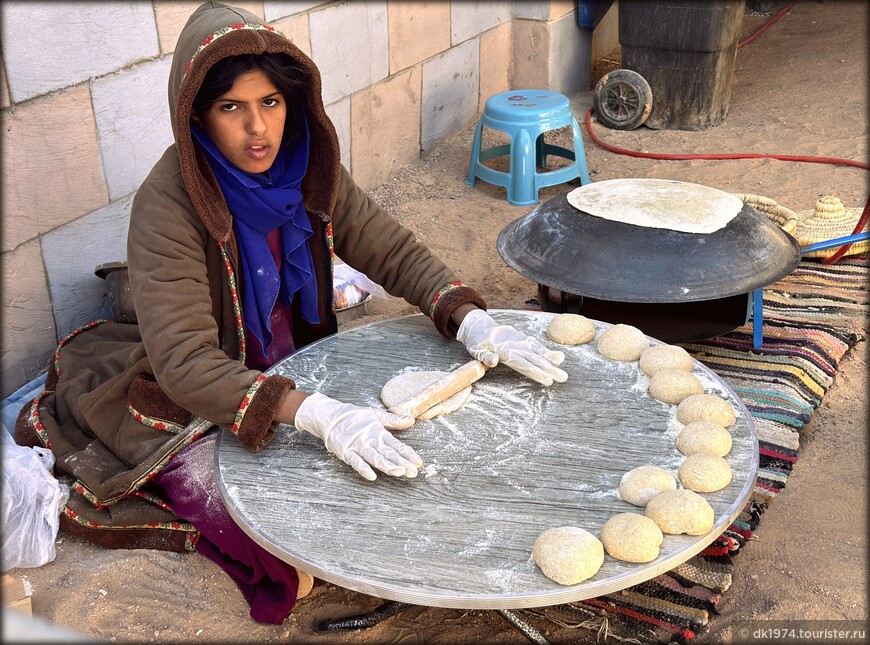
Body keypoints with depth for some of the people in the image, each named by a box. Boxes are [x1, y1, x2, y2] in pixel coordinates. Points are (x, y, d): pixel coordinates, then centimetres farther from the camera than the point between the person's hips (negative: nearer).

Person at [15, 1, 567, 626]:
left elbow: (393, 250, -6)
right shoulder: (167, 204, -25)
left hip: (298, 380, 6)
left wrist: (471, 320, -25)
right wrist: (316, 413, -46)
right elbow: (184, 362, -33)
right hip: (198, 413, -5)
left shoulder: (307, 170, -8)